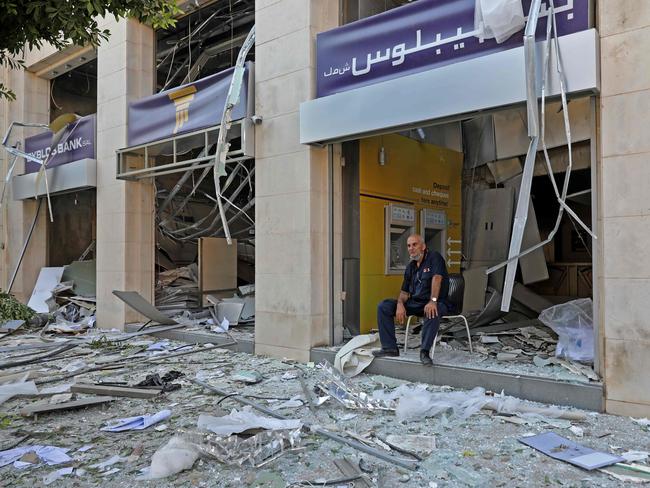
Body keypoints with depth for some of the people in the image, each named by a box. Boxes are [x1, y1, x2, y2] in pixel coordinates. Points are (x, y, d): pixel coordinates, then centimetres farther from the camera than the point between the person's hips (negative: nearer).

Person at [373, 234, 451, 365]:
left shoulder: (434, 257, -7)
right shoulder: (410, 267, 13)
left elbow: (437, 278, -24)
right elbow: (404, 292, 12)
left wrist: (433, 301, -39)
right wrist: (400, 304, -11)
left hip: (438, 303, -7)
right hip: (415, 303, 7)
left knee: (433, 312, -43)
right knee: (383, 307, -6)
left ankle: (424, 351, -29)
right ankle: (390, 348, -7)